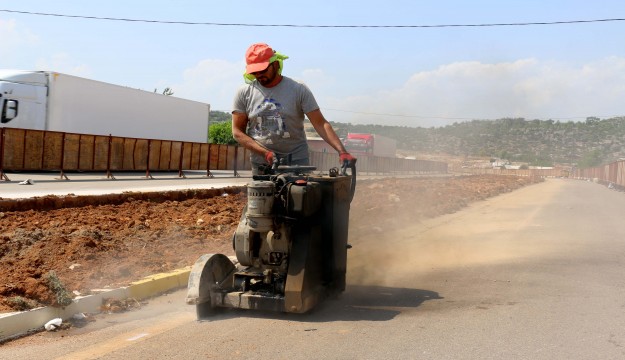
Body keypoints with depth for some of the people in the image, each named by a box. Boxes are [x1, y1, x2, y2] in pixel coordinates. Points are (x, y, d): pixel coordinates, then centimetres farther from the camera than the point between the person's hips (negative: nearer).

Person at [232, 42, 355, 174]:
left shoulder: (299, 90, -5)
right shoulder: (244, 93, 1)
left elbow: (320, 124, -9)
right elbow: (237, 132, 0)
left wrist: (342, 151, -22)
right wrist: (265, 153, -12)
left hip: (297, 160, -1)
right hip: (261, 164, 2)